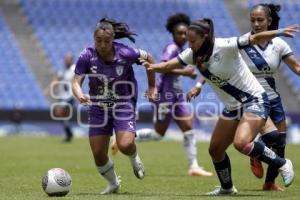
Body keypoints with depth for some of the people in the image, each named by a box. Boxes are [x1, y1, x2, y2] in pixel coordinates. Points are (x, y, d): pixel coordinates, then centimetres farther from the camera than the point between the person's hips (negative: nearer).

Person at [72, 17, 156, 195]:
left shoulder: (125, 53, -18)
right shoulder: (87, 56, -15)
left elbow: (149, 58, 0)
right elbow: (76, 82, -15)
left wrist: (152, 86, 7)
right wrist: (80, 96, -38)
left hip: (123, 105, -2)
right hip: (98, 108, 2)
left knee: (125, 145, -23)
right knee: (98, 154, -1)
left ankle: (135, 158, 17)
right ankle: (113, 183, 29)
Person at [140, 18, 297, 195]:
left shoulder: (224, 46, -21)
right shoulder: (193, 54, -1)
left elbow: (255, 39, -27)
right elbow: (168, 66, -5)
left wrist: (279, 33, -41)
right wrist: (152, 67, -26)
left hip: (255, 101, -8)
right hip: (233, 107, 8)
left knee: (241, 143, -28)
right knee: (215, 149, 10)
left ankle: (282, 164, -9)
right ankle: (227, 188, 32)